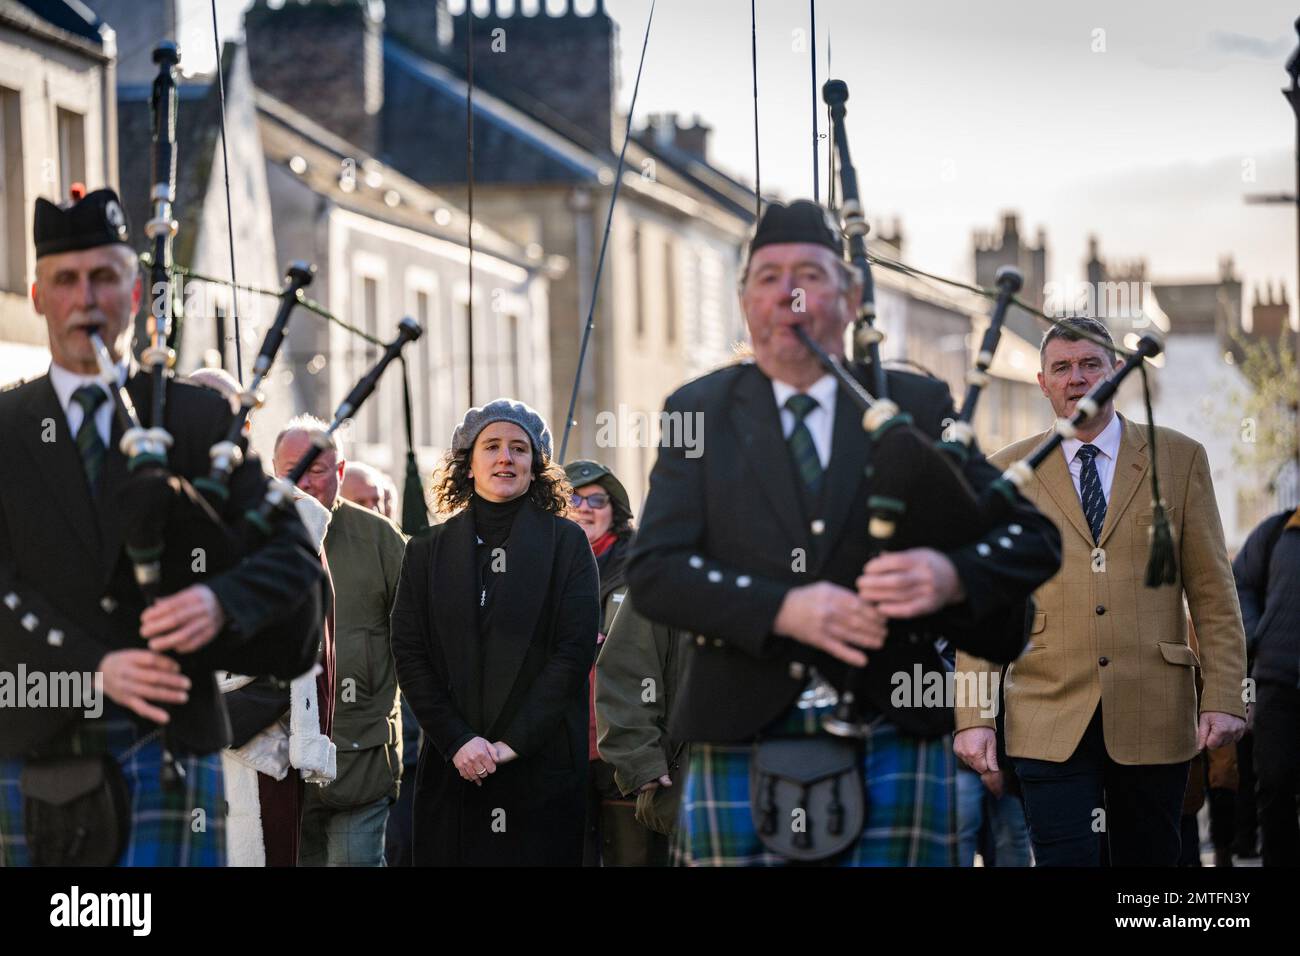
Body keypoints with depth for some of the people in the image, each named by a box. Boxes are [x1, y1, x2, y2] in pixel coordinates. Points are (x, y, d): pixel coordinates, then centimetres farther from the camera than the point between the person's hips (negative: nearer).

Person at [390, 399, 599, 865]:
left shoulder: (566, 543, 3)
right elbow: (409, 655, 3)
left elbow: (575, 649, -5)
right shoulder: (428, 550, 9)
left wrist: (514, 742, -13)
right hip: (452, 767, 2)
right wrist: (457, 740, -10)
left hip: (543, 761, -2)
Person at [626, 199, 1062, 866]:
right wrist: (782, 610, -19)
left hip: (892, 753, 0)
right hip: (741, 753, 0)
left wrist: (950, 574, -20)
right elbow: (653, 571, -3)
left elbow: (1034, 538, 3)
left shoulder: (916, 408, 7)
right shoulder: (699, 412, 8)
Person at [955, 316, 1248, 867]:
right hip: (1051, 718, -1)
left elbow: (1213, 592, 7)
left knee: (1149, 859, 8)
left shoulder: (1180, 459, 8)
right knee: (1065, 859, -11)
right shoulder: (1007, 473, 8)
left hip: (1154, 717, 1)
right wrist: (973, 716, -3)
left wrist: (1224, 697, -3)